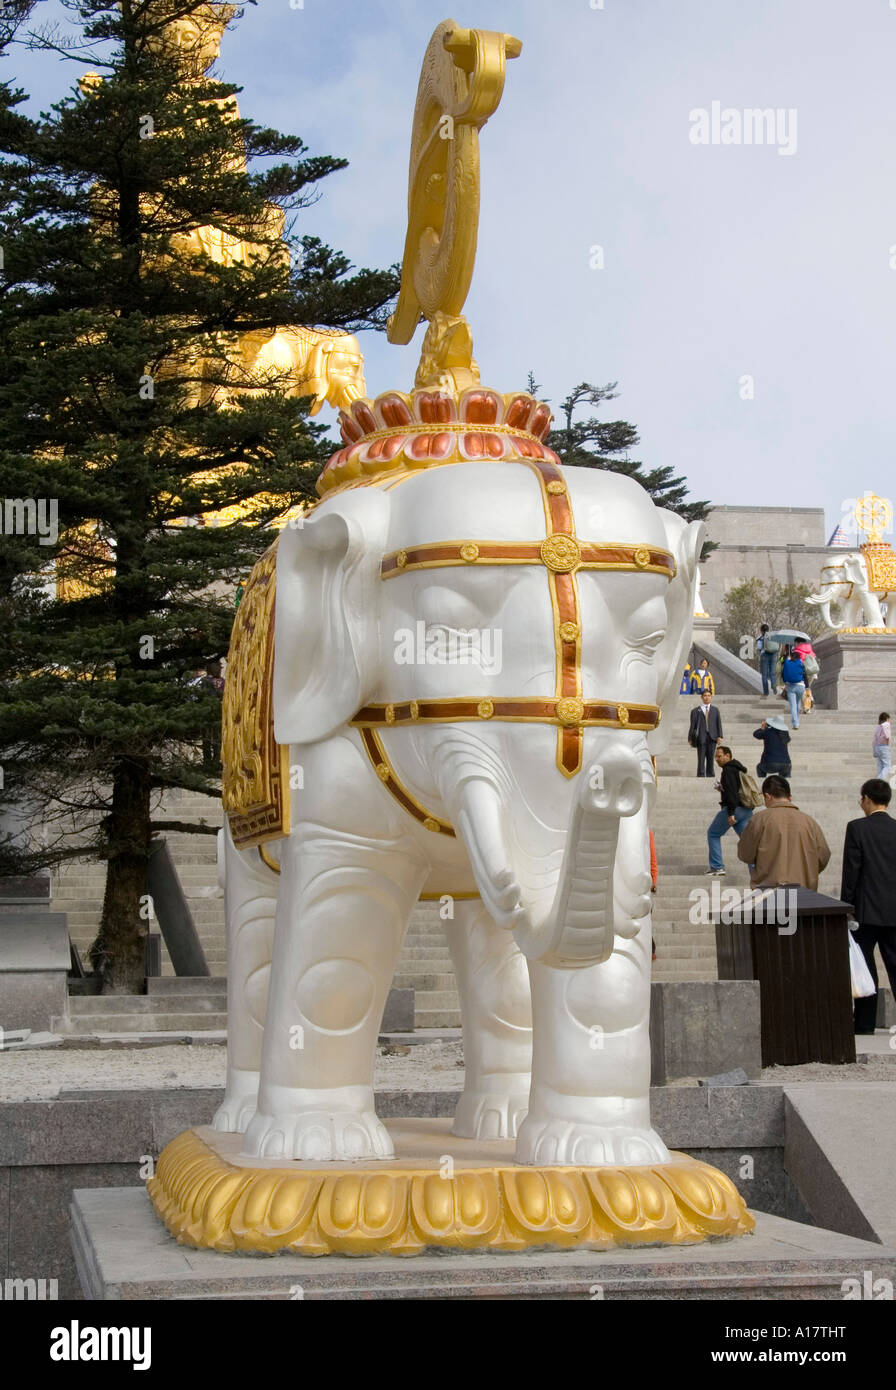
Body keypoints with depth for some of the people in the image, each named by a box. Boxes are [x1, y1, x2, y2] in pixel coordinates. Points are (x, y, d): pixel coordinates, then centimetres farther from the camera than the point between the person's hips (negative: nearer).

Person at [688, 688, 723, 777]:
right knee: (701, 759, -5)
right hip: (701, 737, -2)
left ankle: (710, 775, 10)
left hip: (712, 737, 2)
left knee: (710, 758, 4)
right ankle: (701, 775, -2)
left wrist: (719, 736, -1)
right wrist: (690, 738, -1)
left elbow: (718, 723, 11)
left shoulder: (715, 710, 16)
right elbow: (692, 725, 4)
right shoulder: (696, 711, 7)